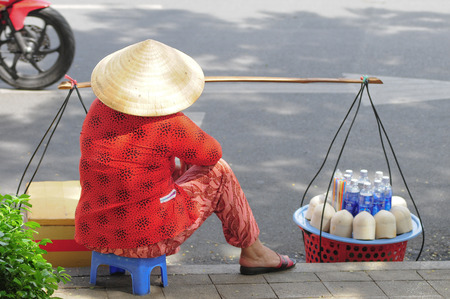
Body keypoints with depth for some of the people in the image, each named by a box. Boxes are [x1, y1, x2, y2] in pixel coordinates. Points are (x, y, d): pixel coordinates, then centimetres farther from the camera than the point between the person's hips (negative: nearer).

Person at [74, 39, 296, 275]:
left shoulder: (99, 108, 0)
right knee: (217, 173, 13)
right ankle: (252, 252, 26)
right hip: (148, 238, -7)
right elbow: (211, 154, -2)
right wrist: (187, 151, 20)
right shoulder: (167, 125, -21)